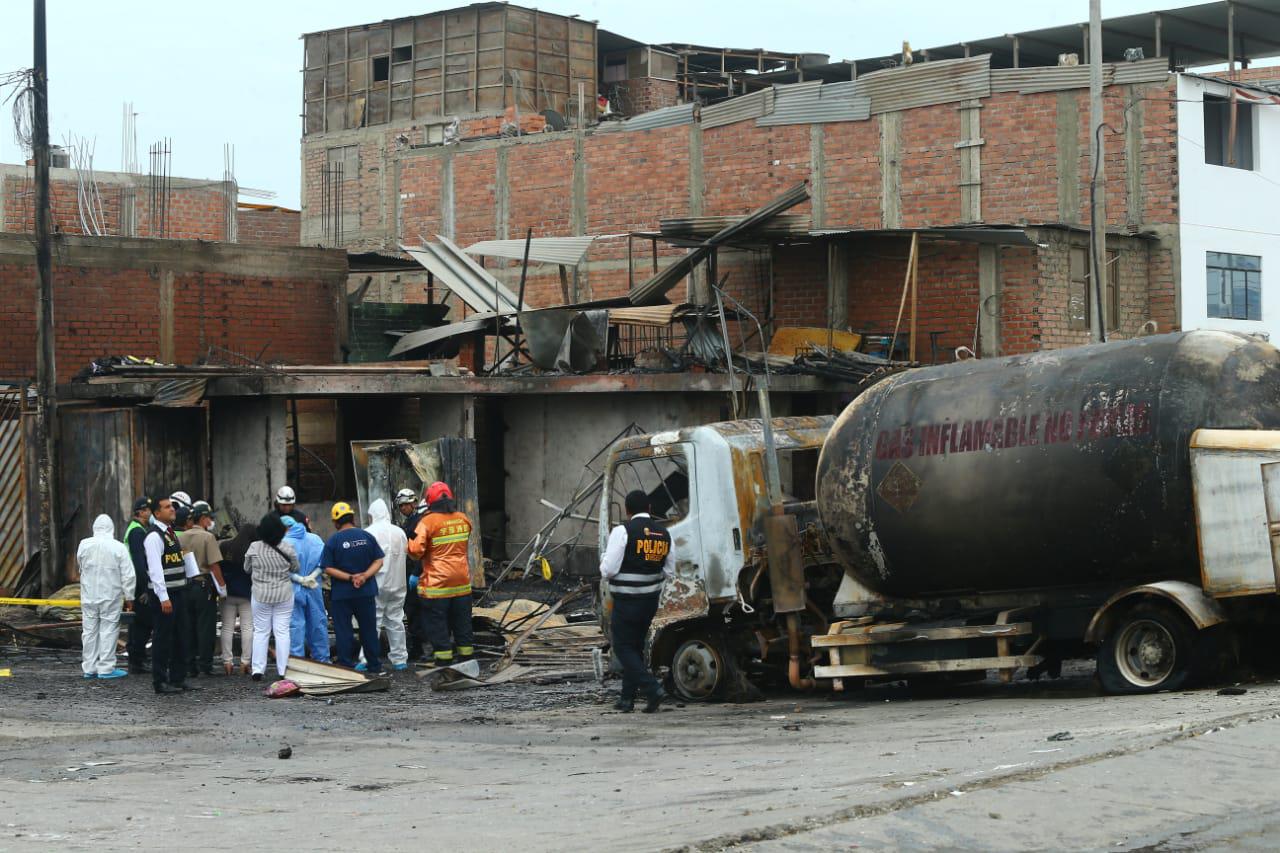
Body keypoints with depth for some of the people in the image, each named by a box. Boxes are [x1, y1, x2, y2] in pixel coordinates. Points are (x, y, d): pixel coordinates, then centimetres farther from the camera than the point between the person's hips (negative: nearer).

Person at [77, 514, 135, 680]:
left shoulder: (84, 545, -3)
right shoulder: (118, 548, -11)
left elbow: (80, 566, 12)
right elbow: (128, 575, -10)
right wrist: (129, 596, -2)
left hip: (88, 596, 3)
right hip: (111, 596, -3)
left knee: (89, 630, 10)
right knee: (108, 630, 2)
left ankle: (89, 668, 15)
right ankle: (106, 668, 1)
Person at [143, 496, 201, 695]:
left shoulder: (173, 534, 15)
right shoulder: (154, 537, -15)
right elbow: (155, 569, -20)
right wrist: (164, 598, -23)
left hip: (179, 591, 9)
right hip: (163, 594, -9)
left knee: (180, 637, 14)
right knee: (163, 638, -5)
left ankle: (178, 678, 22)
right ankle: (160, 682, 1)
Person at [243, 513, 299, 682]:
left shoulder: (254, 548, -11)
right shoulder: (287, 548, -10)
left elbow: (247, 569, 2)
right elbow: (295, 569, 3)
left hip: (261, 595, 0)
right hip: (284, 594, 0)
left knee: (260, 632, 9)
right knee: (282, 631, 5)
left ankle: (258, 670, 5)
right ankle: (282, 670, 4)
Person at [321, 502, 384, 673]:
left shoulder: (333, 541, -8)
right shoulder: (366, 536, -1)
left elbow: (328, 569, -12)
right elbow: (379, 561, -2)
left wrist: (350, 577, -14)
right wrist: (365, 575, -11)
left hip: (341, 594, -3)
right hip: (366, 592, 3)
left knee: (343, 631, 4)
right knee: (369, 629, 13)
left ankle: (347, 666, 4)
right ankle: (375, 665, 20)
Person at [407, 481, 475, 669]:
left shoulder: (428, 522, -14)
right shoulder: (463, 520, 4)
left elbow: (416, 550, -20)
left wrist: (412, 539, -1)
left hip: (437, 582, -5)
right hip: (462, 582, 5)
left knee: (437, 623, 2)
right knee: (462, 621, 15)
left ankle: (443, 661, 1)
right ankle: (467, 659, 21)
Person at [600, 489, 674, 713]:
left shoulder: (623, 531, -15)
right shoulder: (663, 533, 5)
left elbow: (608, 571, -17)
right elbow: (670, 571, 10)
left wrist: (604, 560, 4)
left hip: (626, 602, -7)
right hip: (651, 600, 7)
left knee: (623, 647, 2)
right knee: (636, 646, 18)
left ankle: (653, 690, -12)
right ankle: (627, 698, 20)